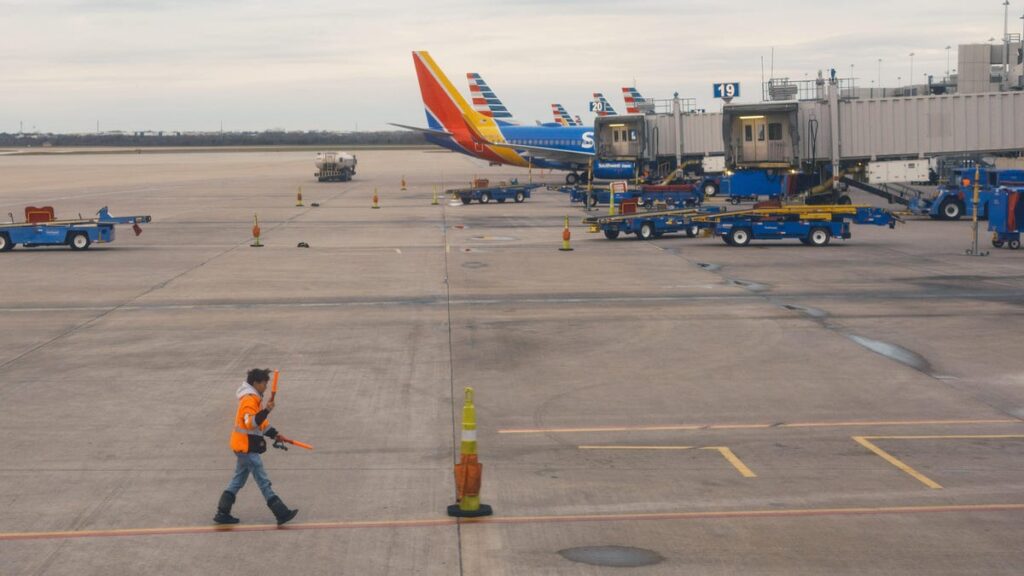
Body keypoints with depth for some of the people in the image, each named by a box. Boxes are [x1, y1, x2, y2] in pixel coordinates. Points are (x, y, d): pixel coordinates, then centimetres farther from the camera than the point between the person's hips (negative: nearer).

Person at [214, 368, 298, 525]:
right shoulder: (249, 400, -17)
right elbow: (250, 423, -29)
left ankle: (223, 513, 16)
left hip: (245, 447, 10)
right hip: (246, 447, -10)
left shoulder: (253, 399, 16)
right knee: (263, 481, -7)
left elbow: (261, 422, 24)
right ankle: (281, 513, -6)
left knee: (238, 481, 13)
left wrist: (274, 434, 18)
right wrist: (266, 411, -38)